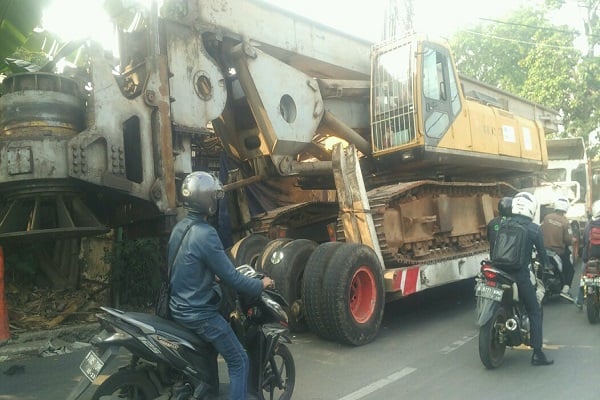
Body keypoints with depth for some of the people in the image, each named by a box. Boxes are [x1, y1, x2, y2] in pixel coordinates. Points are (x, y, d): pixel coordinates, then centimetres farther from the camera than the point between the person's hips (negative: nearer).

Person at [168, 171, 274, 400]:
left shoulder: (179, 228, 4)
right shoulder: (205, 234, -24)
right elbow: (230, 277, -22)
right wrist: (260, 285, -8)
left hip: (179, 307, 10)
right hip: (198, 312, -9)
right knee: (239, 361, 2)